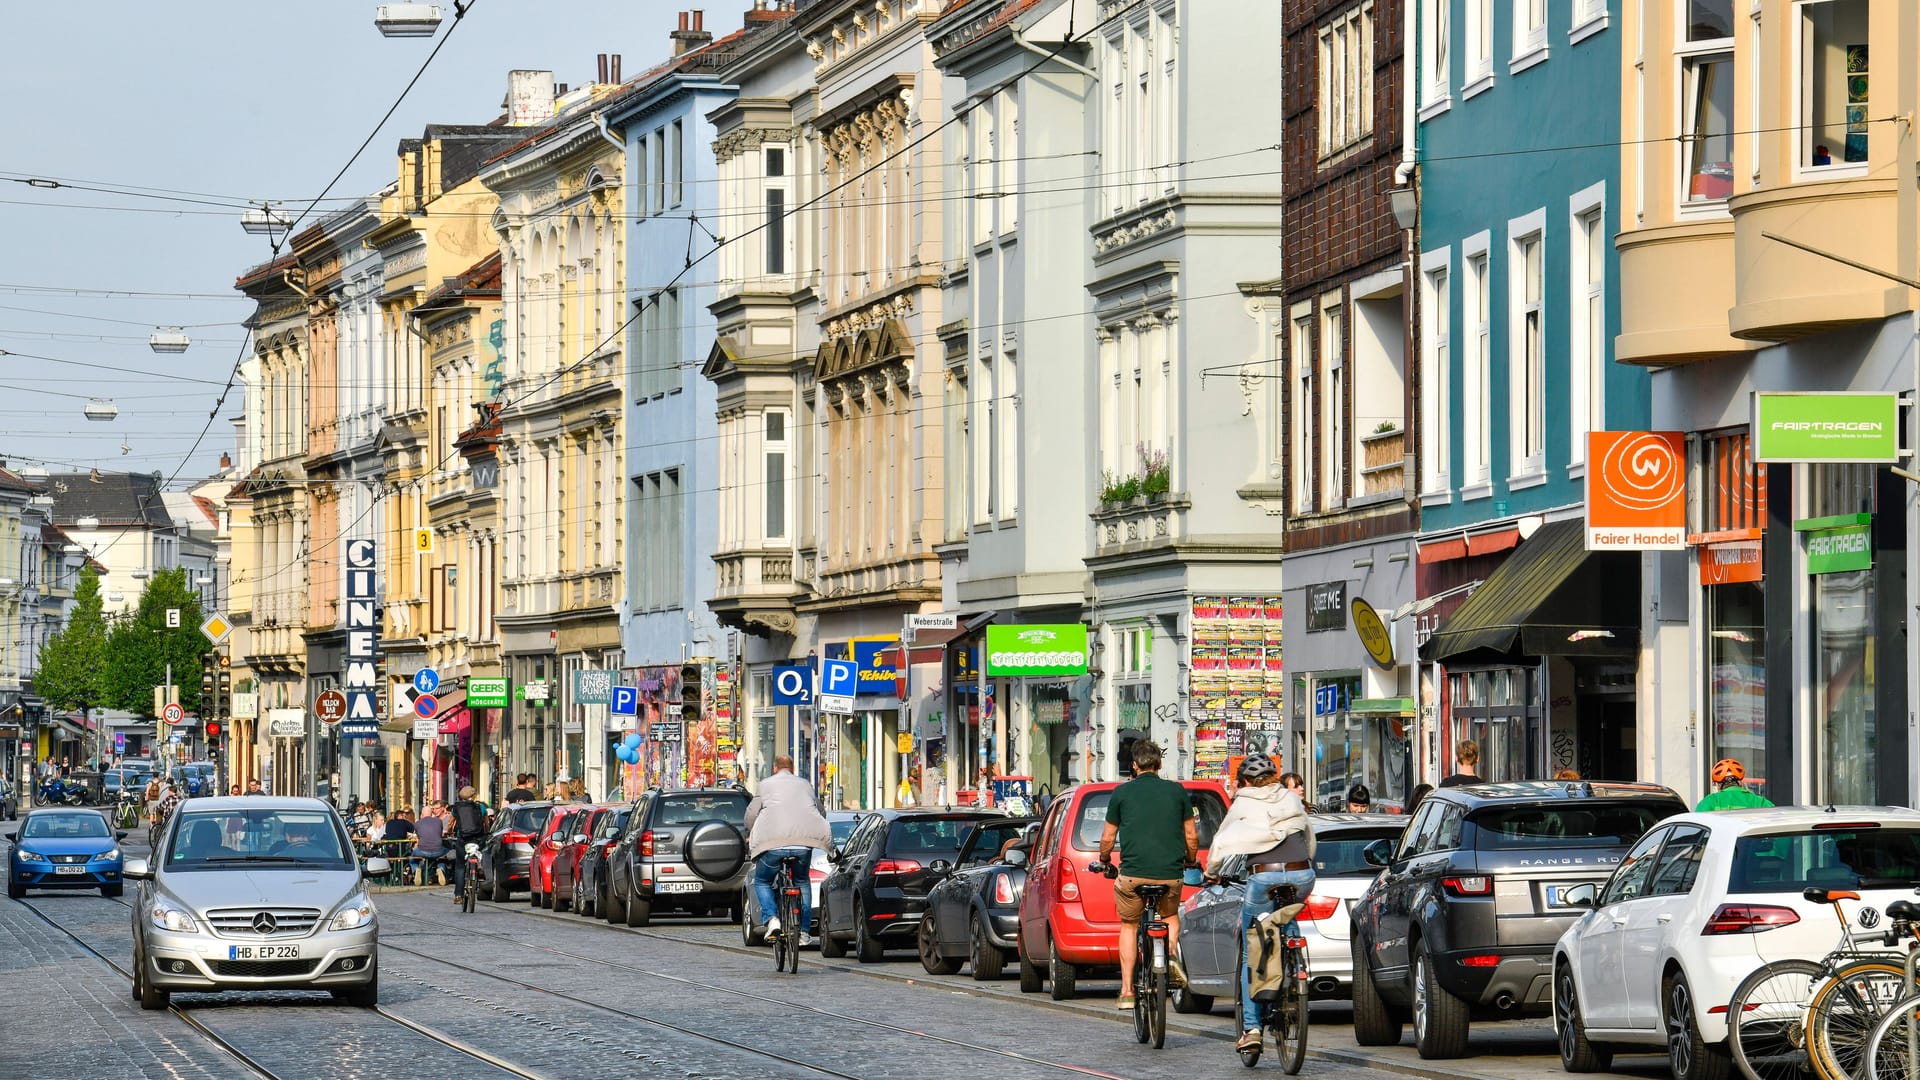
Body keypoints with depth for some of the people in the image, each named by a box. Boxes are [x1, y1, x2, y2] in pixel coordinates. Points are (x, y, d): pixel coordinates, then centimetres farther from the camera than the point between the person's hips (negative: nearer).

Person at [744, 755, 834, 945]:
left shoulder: (766, 785, 15)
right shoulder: (805, 785, 23)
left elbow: (751, 813, 12)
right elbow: (820, 813, 29)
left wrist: (750, 835, 32)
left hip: (773, 843, -2)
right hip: (804, 842, 2)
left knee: (762, 882, 18)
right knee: (802, 882, 26)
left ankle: (772, 919, -6)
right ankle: (803, 930, 16)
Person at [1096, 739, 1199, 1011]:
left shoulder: (1122, 793, 5)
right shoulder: (1177, 791, 8)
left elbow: (1107, 838, 8)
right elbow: (1192, 836, 10)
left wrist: (1104, 861, 29)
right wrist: (1190, 861, 30)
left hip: (1133, 872, -1)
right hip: (1171, 872, 1)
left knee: (1129, 926, 19)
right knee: (1171, 916, 29)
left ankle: (1126, 991, 11)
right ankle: (1171, 954, -1)